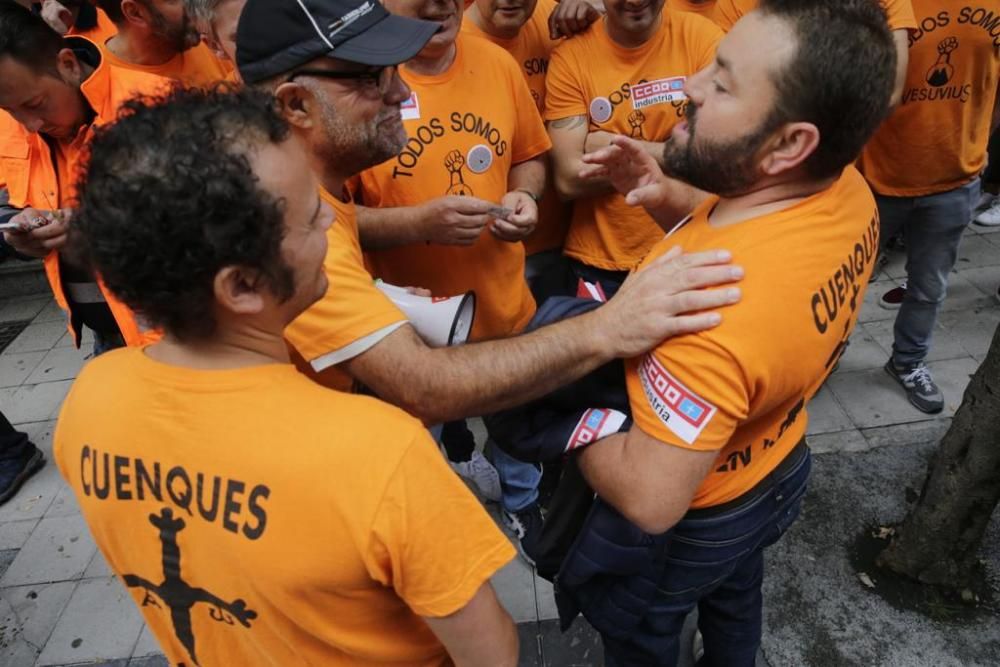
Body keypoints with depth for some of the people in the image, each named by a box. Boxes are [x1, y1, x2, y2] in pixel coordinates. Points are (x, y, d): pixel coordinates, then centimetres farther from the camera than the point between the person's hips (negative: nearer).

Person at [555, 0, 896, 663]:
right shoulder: (846, 190, -17)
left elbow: (651, 500, -37)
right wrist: (667, 197, -14)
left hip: (683, 528, -7)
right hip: (777, 469, 8)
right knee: (735, 602, 37)